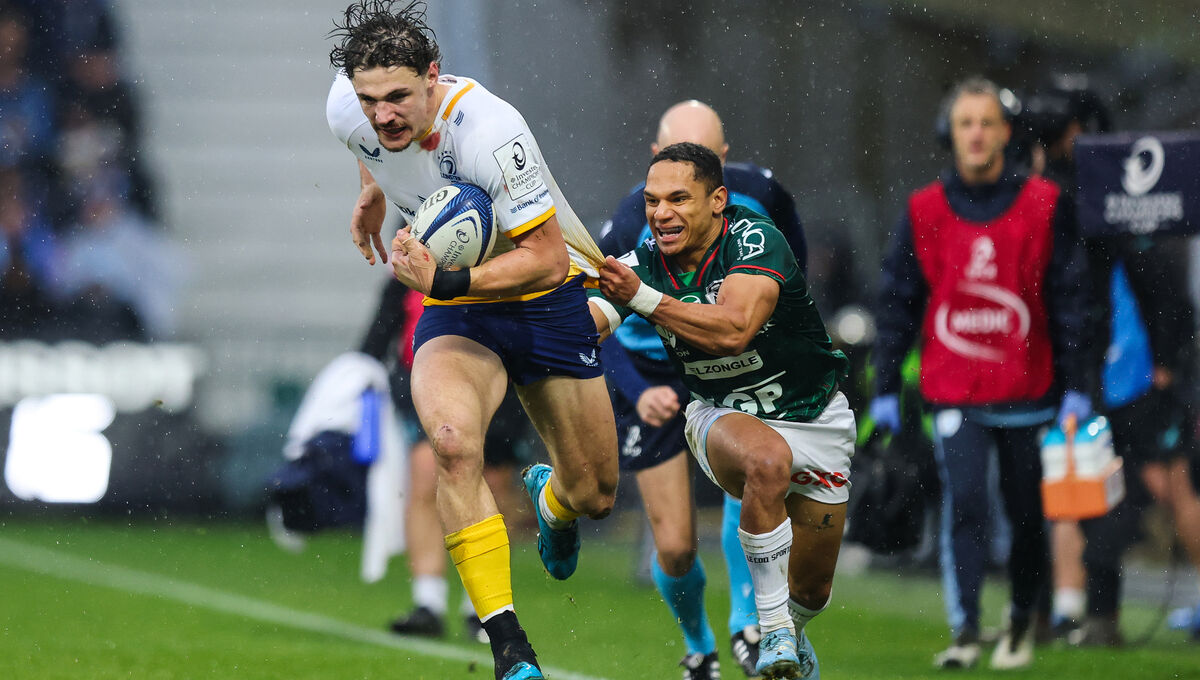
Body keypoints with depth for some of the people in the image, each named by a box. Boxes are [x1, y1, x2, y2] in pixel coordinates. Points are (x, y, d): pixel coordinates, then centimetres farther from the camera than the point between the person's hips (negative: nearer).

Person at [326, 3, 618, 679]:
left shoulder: (488, 130, -32)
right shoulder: (347, 109, -16)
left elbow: (546, 259, -28)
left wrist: (445, 281, -37)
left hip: (545, 300, -2)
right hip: (452, 317, 2)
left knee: (595, 495, 6)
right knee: (452, 439, -30)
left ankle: (550, 499, 48)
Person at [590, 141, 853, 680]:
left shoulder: (754, 240, -25)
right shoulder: (641, 264, -13)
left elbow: (733, 329, -40)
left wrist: (642, 298, -44)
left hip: (814, 419, 0)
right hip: (723, 416, 1)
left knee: (811, 590, 7)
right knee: (767, 459, -38)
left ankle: (791, 635, 48)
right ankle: (774, 634, -26)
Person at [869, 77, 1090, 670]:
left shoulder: (1043, 206, 1)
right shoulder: (924, 211, 3)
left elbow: (1067, 298, 3)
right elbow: (898, 301, 7)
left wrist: (1074, 386, -1)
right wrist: (886, 388, 4)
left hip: (1027, 392, 1)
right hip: (954, 395, -1)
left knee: (1027, 513, 10)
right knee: (963, 502, -15)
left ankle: (1023, 618, 31)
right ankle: (965, 632, -13)